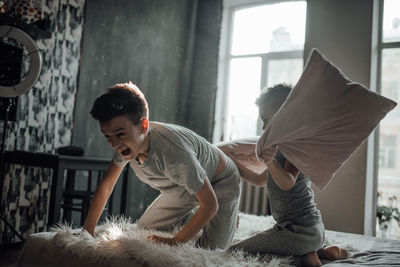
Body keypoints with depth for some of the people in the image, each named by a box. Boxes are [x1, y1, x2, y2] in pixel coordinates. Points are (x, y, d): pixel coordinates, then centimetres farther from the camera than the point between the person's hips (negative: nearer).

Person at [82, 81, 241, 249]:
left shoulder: (173, 153, -44)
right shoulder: (127, 141, -21)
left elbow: (210, 205, -34)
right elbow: (106, 185, -6)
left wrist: (174, 242, -27)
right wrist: (87, 232, -11)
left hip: (221, 183, -6)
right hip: (183, 187, 7)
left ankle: (228, 217, 14)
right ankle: (192, 216, 28)